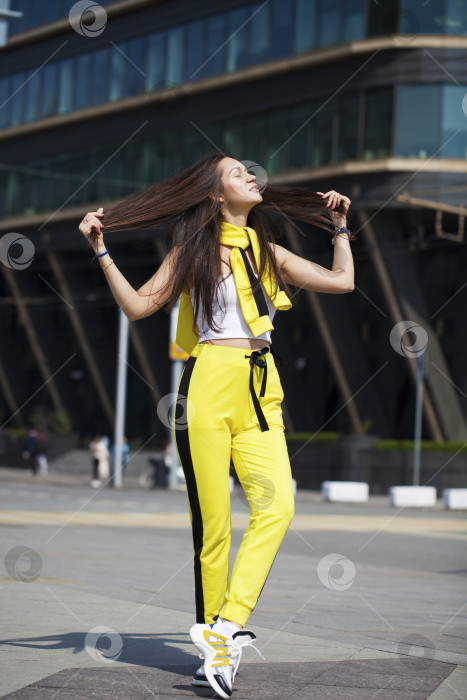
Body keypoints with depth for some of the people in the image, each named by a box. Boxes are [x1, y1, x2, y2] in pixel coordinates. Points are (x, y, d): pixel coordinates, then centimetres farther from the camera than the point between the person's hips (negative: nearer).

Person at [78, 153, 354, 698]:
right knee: (212, 520, -5)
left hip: (260, 392, 4)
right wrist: (101, 252, -2)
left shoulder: (268, 252, 20)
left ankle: (224, 628, -23)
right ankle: (216, 645, 4)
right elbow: (138, 305, 4)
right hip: (209, 387, -3)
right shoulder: (193, 251, 9)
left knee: (277, 504, -20)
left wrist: (339, 227, 28)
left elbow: (342, 280, 23)